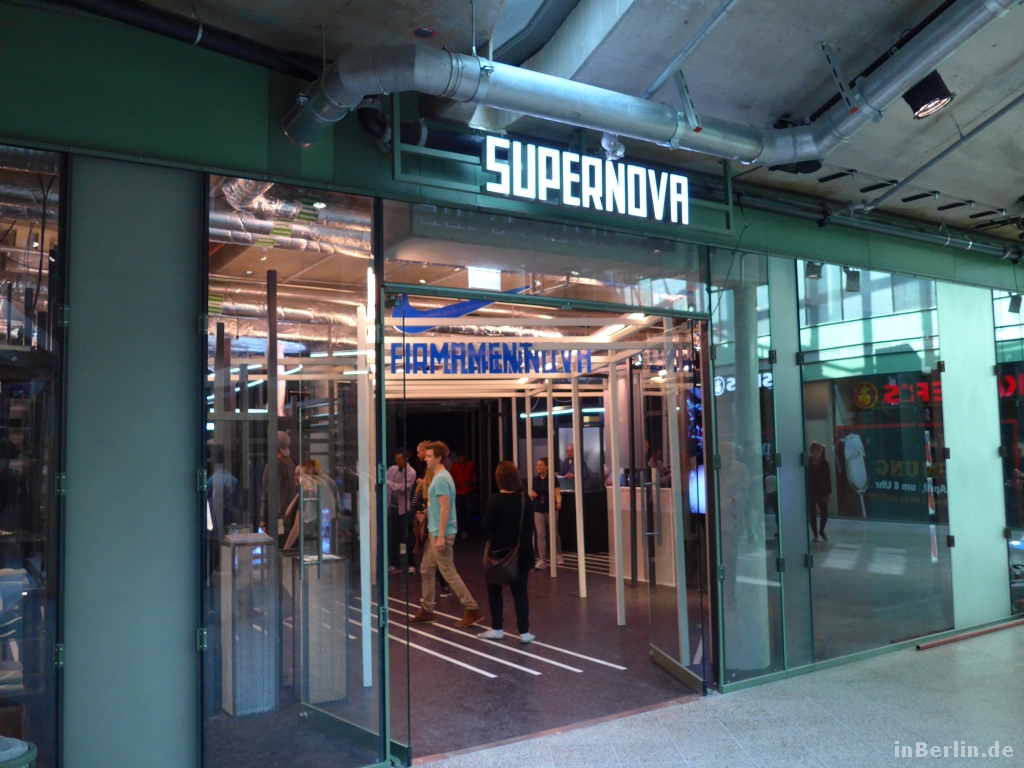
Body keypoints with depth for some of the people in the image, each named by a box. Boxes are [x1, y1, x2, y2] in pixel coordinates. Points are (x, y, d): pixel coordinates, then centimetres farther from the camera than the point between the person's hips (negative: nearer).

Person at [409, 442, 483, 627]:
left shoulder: (441, 479, -18)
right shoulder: (438, 477, 13)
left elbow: (445, 508, -23)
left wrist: (441, 536, -24)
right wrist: (426, 513, 16)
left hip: (441, 534, -10)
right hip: (433, 532, 10)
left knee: (449, 573, -5)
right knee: (426, 570, 15)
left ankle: (473, 609, -1)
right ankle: (426, 610, 22)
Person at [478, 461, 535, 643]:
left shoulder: (495, 500, -16)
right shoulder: (526, 498, 0)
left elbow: (485, 527, -14)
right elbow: (530, 524, 8)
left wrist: (493, 535, 5)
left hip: (499, 552, -4)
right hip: (522, 552, 4)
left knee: (494, 590, 13)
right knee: (520, 591, 7)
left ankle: (496, 629, 17)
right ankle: (524, 632, 5)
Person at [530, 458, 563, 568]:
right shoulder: (535, 479, 6)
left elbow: (557, 494, -10)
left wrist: (559, 503, -29)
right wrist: (532, 495, -9)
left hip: (550, 509, -3)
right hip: (538, 510, 3)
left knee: (554, 533, 4)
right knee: (540, 534, -1)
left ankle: (559, 555, 27)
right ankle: (542, 559, 0)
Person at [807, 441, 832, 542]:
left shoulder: (824, 462, -2)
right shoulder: (807, 463, -6)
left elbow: (828, 478, -1)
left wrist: (829, 492, -5)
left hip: (822, 492, 1)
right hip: (810, 492, -1)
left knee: (824, 514, 2)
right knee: (812, 515, 3)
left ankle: (821, 531, 27)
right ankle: (815, 534, 17)